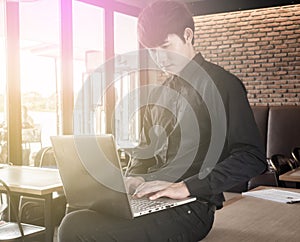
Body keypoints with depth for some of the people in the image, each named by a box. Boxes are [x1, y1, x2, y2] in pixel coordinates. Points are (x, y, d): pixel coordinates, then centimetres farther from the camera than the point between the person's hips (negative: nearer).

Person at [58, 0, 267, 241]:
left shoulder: (221, 84, -5)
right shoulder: (159, 94, 19)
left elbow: (253, 157, -13)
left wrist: (186, 187, -19)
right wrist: (135, 176, 3)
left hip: (190, 209, -7)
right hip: (148, 201, 7)